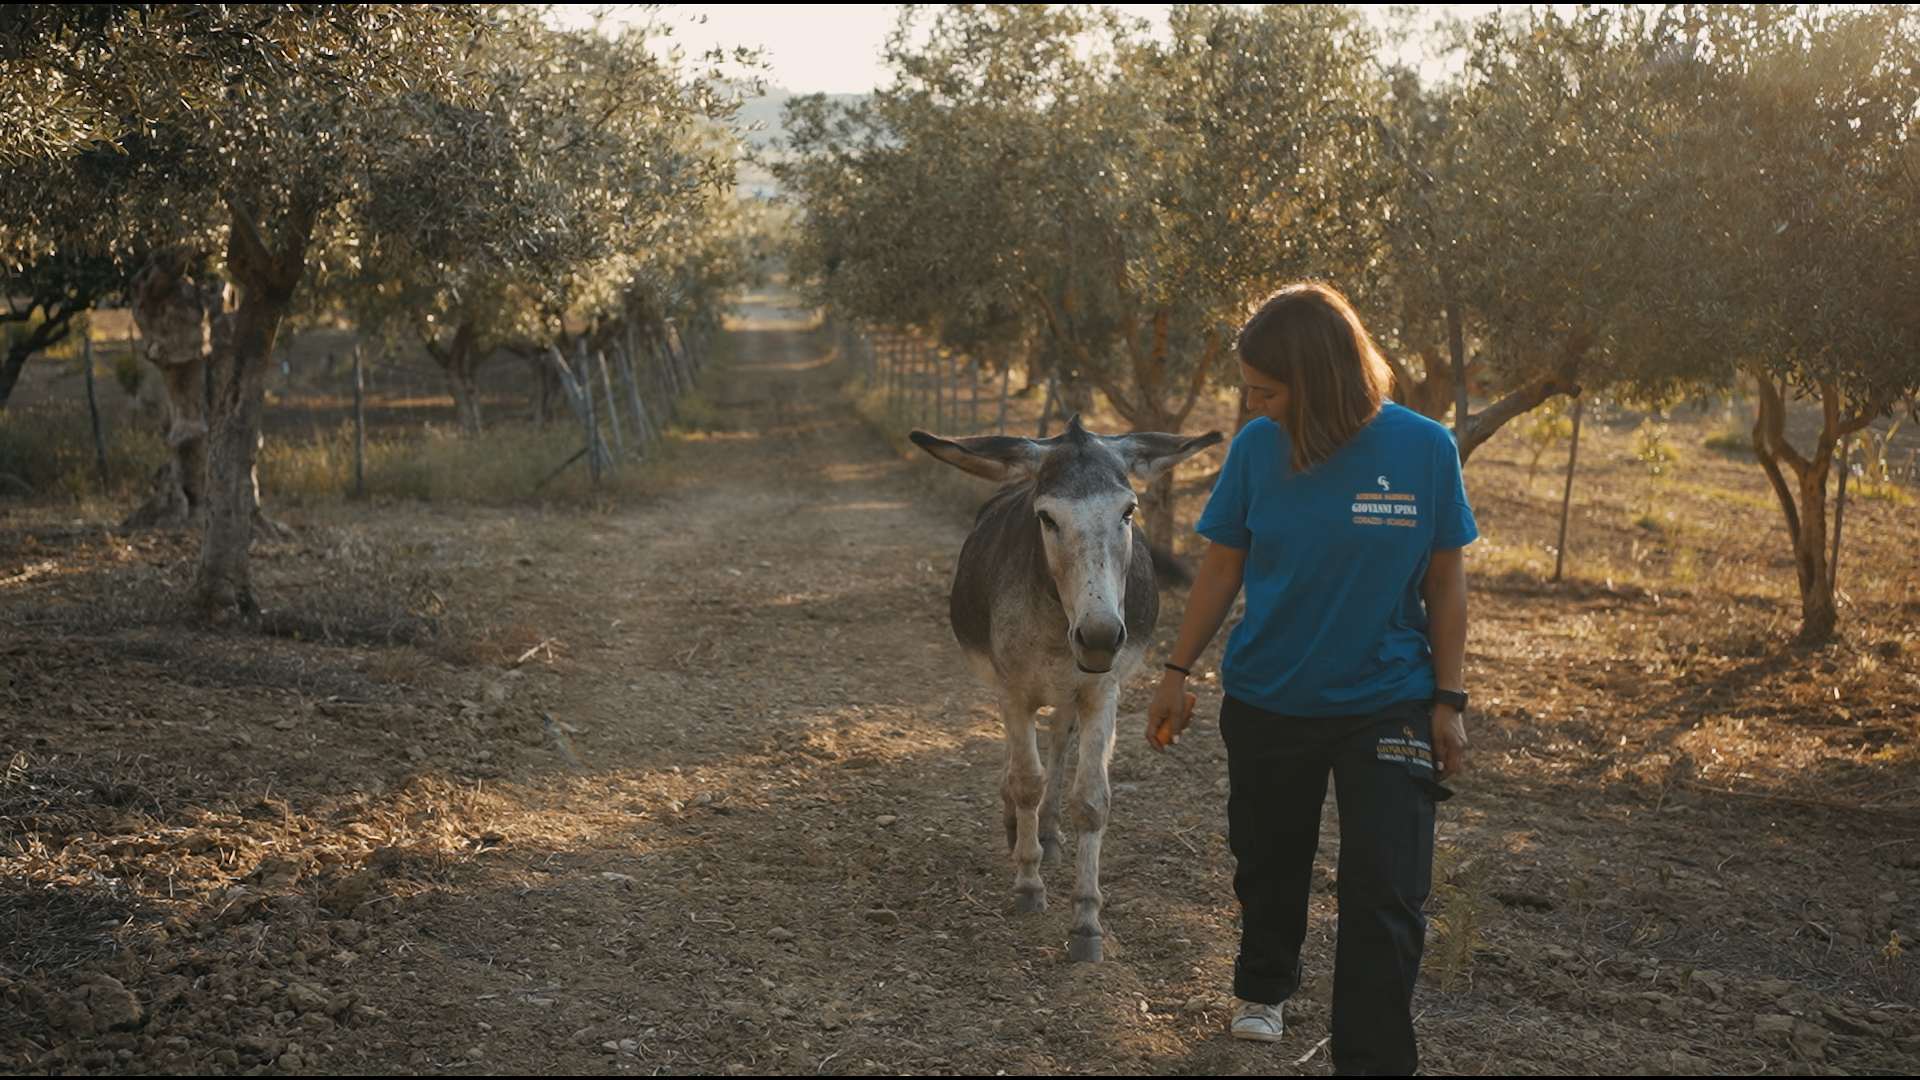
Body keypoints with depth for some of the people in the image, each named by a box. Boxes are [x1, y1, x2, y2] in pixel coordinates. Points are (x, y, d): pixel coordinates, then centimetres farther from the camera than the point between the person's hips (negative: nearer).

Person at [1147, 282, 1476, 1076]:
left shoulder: (1423, 449, -14)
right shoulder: (1257, 446, -10)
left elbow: (1445, 580, -5)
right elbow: (1221, 569, 0)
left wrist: (1448, 699, -5)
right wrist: (1178, 673, 1)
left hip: (1386, 706, -2)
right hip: (1266, 703, 2)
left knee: (1385, 897, -5)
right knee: (1268, 865, 19)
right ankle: (1262, 989, 45)